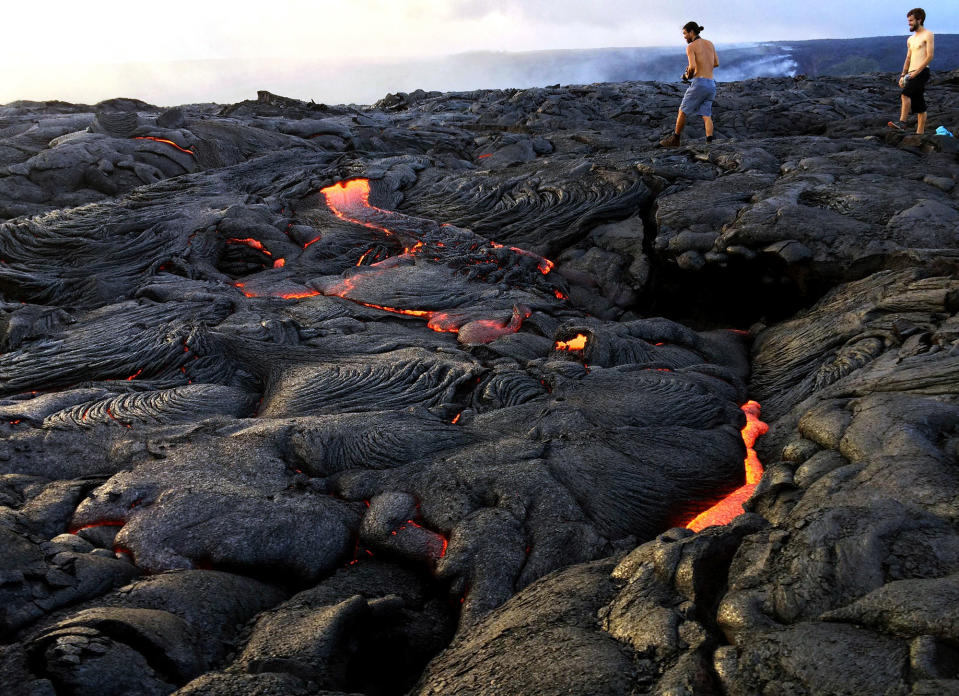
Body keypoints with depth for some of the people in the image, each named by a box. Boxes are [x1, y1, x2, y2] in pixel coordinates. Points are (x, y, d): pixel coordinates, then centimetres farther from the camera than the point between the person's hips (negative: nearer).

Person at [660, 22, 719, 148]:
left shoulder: (691, 46, -5)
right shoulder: (710, 43, 16)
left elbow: (692, 67, -18)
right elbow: (716, 63, 23)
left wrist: (688, 75, 2)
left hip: (699, 83, -6)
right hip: (711, 85, 6)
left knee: (683, 111, 9)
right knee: (706, 115, 3)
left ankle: (675, 140, 19)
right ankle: (709, 142, -13)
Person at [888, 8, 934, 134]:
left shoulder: (928, 35, -1)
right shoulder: (910, 39, 23)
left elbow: (930, 56, -10)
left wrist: (917, 71, -17)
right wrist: (903, 75, 14)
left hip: (922, 72, -8)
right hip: (912, 74, 8)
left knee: (905, 95, -28)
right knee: (919, 105, 7)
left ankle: (902, 122, -36)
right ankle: (920, 133, 7)